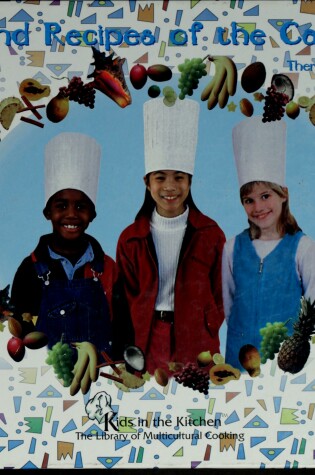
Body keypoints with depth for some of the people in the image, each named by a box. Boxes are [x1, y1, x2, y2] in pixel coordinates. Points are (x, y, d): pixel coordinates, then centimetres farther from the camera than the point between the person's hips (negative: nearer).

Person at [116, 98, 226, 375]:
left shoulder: (211, 234, -1)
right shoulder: (130, 239, 1)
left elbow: (219, 295, 4)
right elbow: (127, 298, 6)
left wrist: (205, 332, -5)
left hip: (198, 347, 0)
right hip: (148, 346, 1)